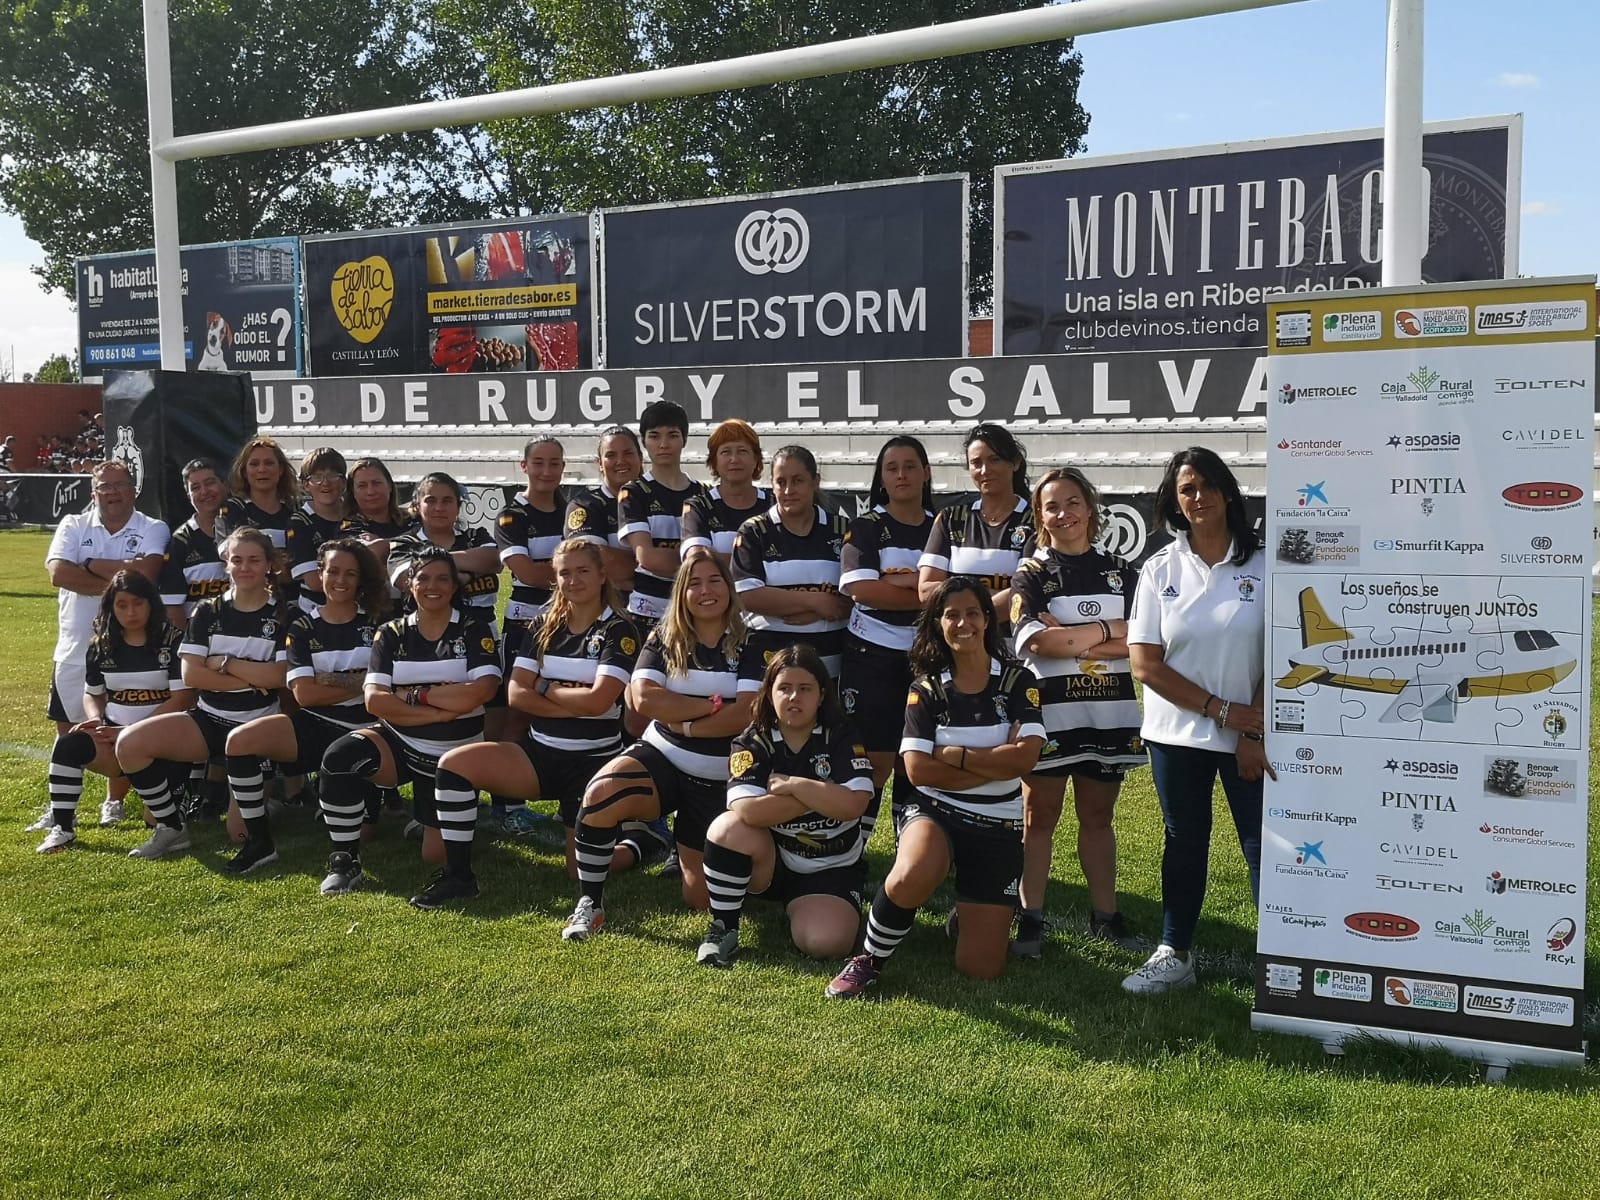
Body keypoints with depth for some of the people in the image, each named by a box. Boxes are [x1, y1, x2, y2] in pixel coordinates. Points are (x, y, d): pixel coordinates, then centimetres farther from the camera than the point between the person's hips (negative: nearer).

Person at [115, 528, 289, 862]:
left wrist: (225, 663, -11)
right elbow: (191, 674, -5)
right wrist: (254, 680, -13)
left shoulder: (284, 615, -2)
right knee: (130, 743, -20)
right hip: (208, 720, 4)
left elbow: (282, 676, -13)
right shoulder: (208, 612, 5)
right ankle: (172, 828, -3)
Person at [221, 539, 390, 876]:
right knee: (240, 741, -26)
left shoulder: (376, 622, 3)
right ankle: (259, 843, -11)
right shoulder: (303, 627, 6)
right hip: (314, 725, 2)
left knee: (358, 833, -16)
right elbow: (304, 694, -5)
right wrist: (358, 684, -10)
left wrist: (333, 679, -10)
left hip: (361, 730, -1)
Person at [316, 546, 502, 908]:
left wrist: (413, 694, -14)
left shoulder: (474, 629, -4)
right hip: (400, 744, 2)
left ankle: (460, 876, 30)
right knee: (339, 756, -29)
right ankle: (346, 860, -11)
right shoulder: (391, 635, 1)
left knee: (435, 855, -8)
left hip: (454, 755, -2)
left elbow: (481, 692, -19)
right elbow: (374, 700, -12)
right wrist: (440, 711, -21)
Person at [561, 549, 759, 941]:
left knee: (701, 899, 0)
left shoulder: (746, 647, -2)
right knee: (600, 793, -34)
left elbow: (745, 715, -14)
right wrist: (712, 705, -15)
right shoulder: (664, 640, 3)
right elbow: (644, 700, -13)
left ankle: (690, 853, 37)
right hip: (660, 756, 0)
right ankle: (589, 904, -13)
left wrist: (683, 722, -14)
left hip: (718, 778, 0)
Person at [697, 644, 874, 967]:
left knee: (825, 942, -25)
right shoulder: (751, 744, -9)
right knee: (728, 828, -31)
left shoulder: (841, 740, -7)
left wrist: (792, 785, -22)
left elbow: (854, 804, -25)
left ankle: (795, 907, 12)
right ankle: (723, 928, -11)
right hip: (770, 861, 0)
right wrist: (822, 796, -24)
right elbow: (749, 811, -28)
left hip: (832, 868, 0)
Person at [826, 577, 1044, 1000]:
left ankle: (967, 917, 32)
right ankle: (870, 959, -9)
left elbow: (1025, 757, -14)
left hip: (998, 826, 1)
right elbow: (918, 770, -11)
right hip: (935, 811, -1)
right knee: (912, 878, -39)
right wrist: (995, 766, -14)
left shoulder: (1018, 681, 0)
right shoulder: (926, 690, 0)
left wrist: (952, 754, -13)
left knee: (982, 968, -4)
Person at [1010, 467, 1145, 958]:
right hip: (1049, 711, -3)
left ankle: (1104, 914, 21)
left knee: (1098, 815, 12)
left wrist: (1068, 638, -13)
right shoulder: (1031, 573, 0)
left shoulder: (1120, 572, 8)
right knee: (1039, 815, 5)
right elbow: (1037, 642, -15)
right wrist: (1108, 630, -9)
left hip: (1110, 711, 3)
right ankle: (1030, 918, 12)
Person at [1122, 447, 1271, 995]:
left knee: (1262, 844, -1)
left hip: (1250, 733, -2)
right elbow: (1145, 664, -5)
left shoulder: (1262, 564, -4)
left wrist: (1254, 734, -11)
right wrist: (1224, 710, -10)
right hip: (1177, 731, 2)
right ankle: (1175, 955, 25)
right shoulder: (1160, 569, 0)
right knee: (1184, 841, 13)